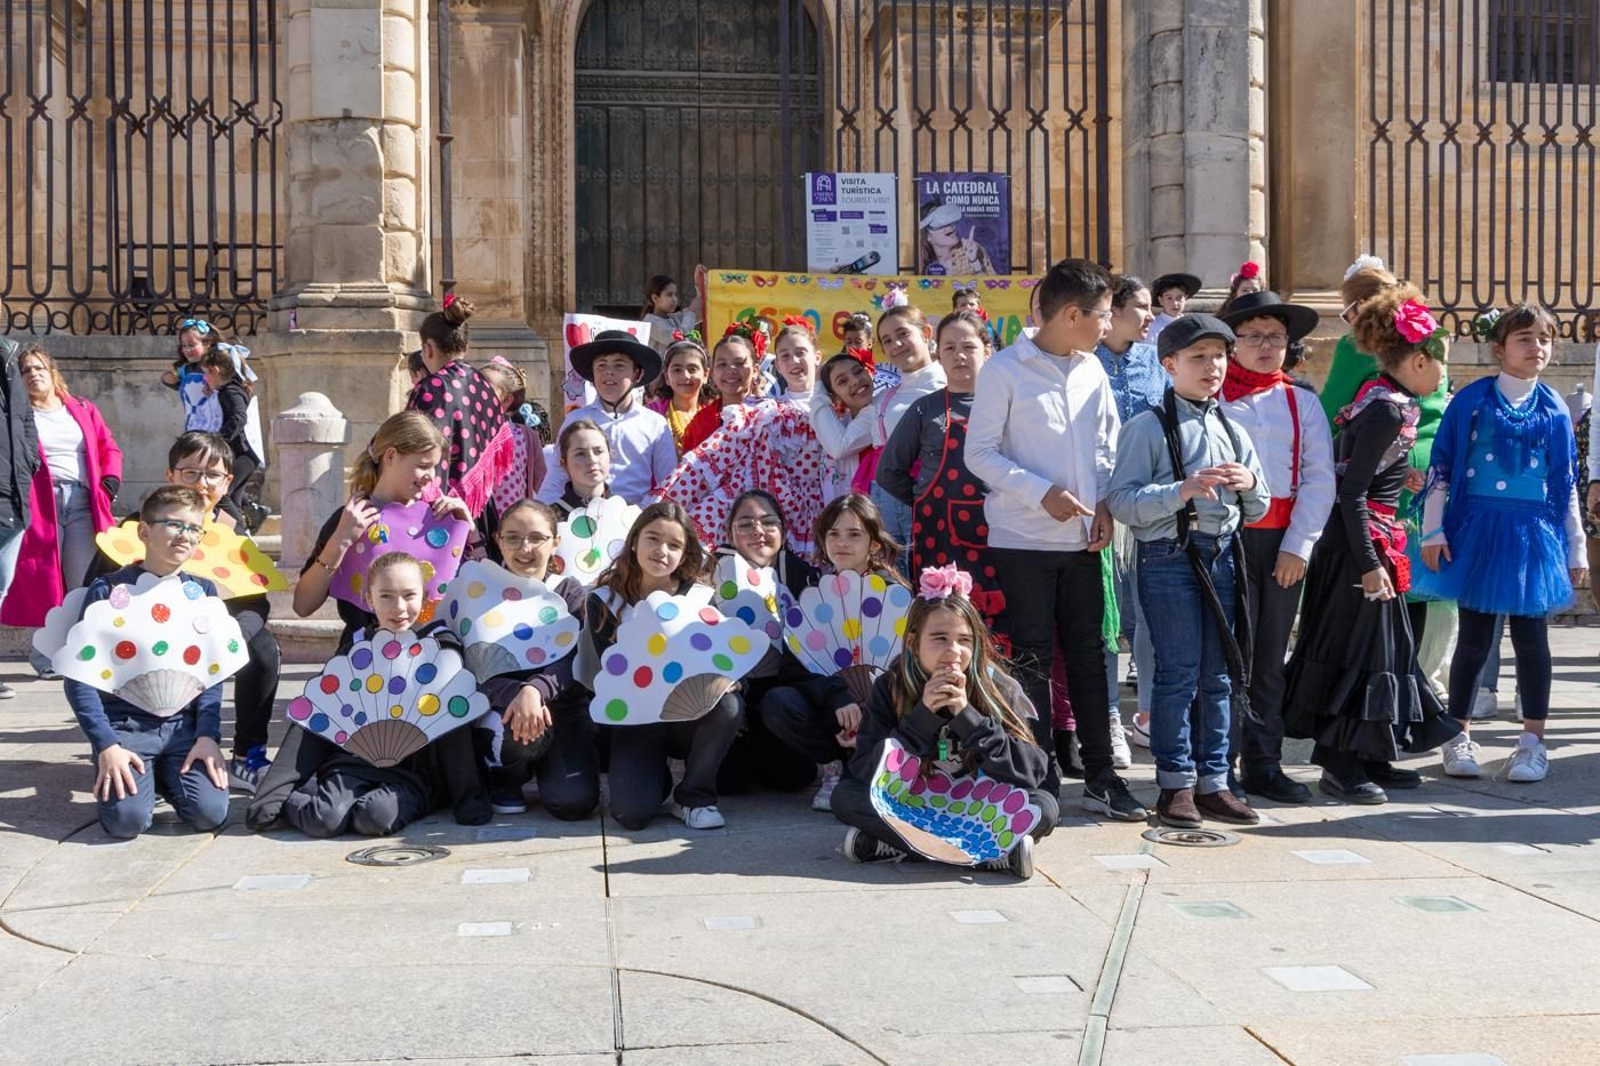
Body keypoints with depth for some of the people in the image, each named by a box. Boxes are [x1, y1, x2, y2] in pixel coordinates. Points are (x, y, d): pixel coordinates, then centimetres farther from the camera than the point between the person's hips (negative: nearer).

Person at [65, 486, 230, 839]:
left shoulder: (202, 592, 7)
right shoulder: (109, 590, -3)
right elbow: (80, 678, -5)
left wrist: (208, 735, -7)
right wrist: (106, 744, -15)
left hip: (183, 725, 3)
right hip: (124, 723, -3)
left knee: (210, 812, -20)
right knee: (127, 819, -26)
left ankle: (166, 778, 13)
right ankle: (114, 772, 10)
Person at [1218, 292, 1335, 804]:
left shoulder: (1302, 401, 10)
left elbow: (1321, 478, 4)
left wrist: (1298, 546, -5)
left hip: (1285, 544, 3)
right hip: (1227, 536, -3)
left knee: (1270, 656, 11)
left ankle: (1263, 764, 19)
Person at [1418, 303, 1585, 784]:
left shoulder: (1554, 409, 6)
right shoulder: (1471, 400, -2)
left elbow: (1567, 484, 10)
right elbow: (1440, 468, -1)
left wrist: (1576, 548, 9)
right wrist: (1433, 531, -5)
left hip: (1534, 536, 2)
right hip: (1477, 531, -2)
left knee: (1530, 637, 5)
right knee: (1474, 637, 5)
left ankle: (1533, 742, 15)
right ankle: (1459, 737, 18)